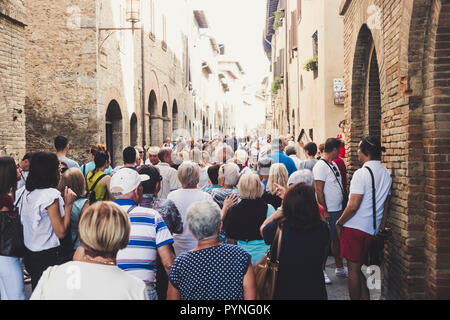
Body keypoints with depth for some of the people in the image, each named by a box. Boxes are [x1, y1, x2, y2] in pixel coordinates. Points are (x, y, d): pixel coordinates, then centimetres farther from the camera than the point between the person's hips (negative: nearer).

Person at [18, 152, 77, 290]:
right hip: (49, 257, -8)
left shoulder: (23, 192, 2)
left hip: (29, 255, 8)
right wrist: (68, 204, -14)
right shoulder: (51, 195, -20)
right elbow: (61, 232, -19)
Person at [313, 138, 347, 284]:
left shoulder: (333, 165, 13)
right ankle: (321, 271, 10)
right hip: (328, 212, -9)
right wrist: (325, 211, -20)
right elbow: (319, 191, -19)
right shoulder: (321, 166, -16)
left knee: (337, 238, 16)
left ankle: (339, 267, 27)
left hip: (338, 210, 9)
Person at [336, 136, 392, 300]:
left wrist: (339, 223, -8)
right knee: (362, 267, 18)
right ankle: (365, 297, 22)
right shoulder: (387, 174, 8)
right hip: (372, 229, 8)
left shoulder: (361, 173, -17)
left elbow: (353, 206, -20)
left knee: (353, 269, 1)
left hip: (355, 226, -8)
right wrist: (382, 225, 23)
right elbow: (386, 204, 15)